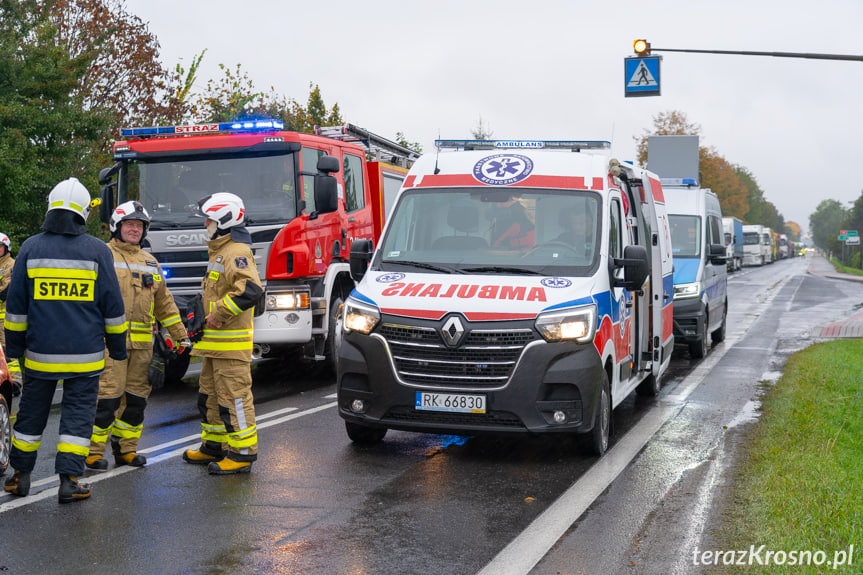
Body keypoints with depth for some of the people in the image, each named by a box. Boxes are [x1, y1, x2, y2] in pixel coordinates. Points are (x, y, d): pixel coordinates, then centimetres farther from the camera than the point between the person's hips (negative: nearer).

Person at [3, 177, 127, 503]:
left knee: (31, 413, 14)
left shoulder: (30, 248, 0)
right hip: (85, 354, -2)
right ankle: (69, 480, -1)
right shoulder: (97, 251, -4)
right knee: (77, 415, 4)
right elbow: (112, 306, 0)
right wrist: (118, 347, 9)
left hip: (40, 353, 2)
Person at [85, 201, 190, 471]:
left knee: (136, 398, 8)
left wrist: (180, 335, 21)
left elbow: (164, 302, 24)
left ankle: (126, 448, 18)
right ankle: (93, 450, 1)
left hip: (142, 344, 6)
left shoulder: (150, 262, 19)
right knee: (106, 396, -9)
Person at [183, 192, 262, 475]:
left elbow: (250, 290, -32)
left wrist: (219, 313, -24)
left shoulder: (236, 252, -16)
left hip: (231, 342, -11)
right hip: (216, 343, 11)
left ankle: (242, 452, -1)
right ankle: (214, 446, 29)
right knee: (210, 394, 18)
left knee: (234, 396, -7)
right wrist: (206, 321, 20)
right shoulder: (220, 251, 18)